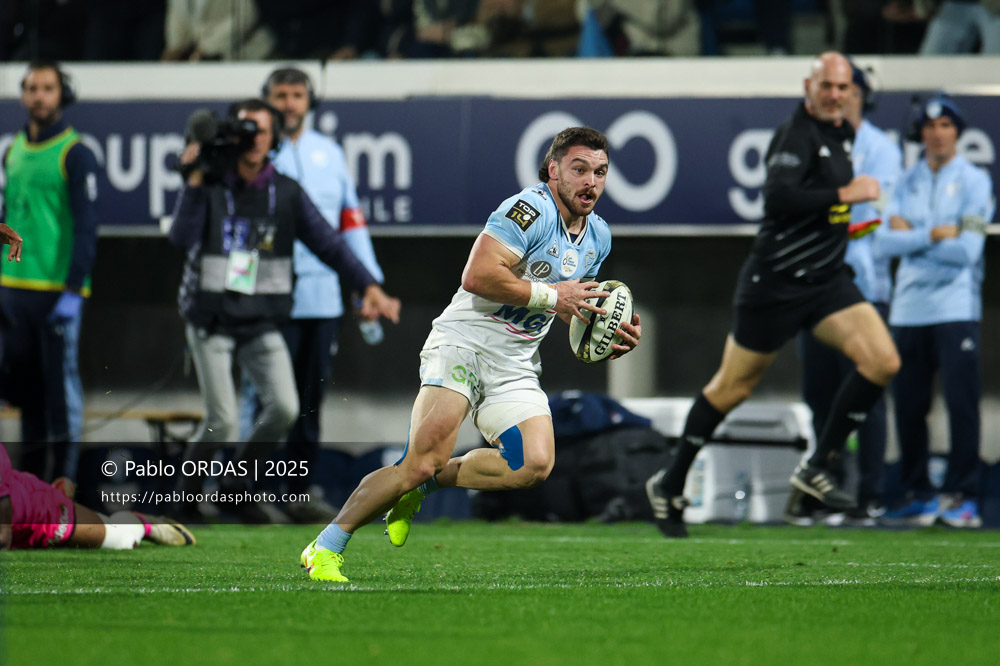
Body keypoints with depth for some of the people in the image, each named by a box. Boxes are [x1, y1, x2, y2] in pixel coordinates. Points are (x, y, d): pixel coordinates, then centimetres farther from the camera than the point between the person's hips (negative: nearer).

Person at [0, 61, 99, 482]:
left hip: (57, 290, -6)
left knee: (60, 381, -4)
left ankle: (63, 476, 0)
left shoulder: (75, 154, -5)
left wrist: (73, 291, -16)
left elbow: (86, 226, -9)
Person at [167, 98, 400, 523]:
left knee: (284, 408, -13)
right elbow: (181, 238, -20)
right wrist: (196, 181, -25)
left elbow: (327, 242, 0)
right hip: (212, 322, -3)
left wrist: (369, 287, -10)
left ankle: (239, 487, 9)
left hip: (262, 324, 3)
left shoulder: (286, 193, 4)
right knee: (222, 421, -11)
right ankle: (187, 493, 13)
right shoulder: (209, 187, -4)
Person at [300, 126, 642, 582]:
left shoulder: (598, 237, 13)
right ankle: (324, 549, -11)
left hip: (516, 365, 8)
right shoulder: (531, 209, -14)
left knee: (535, 464, -17)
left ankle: (423, 484, 2)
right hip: (464, 341, -8)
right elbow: (478, 275, -24)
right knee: (425, 458, -22)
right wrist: (550, 296, -17)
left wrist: (612, 338, 11)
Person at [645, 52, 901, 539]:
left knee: (883, 361, -10)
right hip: (776, 283, -8)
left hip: (828, 279, 8)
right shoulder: (797, 135, -17)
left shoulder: (843, 133, 11)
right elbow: (777, 197, -33)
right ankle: (669, 484, 20)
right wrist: (844, 194, -27)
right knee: (732, 388, 3)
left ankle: (816, 467, -1)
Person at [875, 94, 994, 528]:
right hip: (909, 308, 4)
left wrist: (910, 234, -4)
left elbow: (967, 250, -11)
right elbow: (884, 243, 1)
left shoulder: (974, 181, 0)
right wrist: (933, 235, -10)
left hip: (955, 308, -4)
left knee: (961, 402, -10)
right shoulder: (907, 182, 12)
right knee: (908, 406, 4)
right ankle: (918, 496, 13)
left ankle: (963, 497, -5)